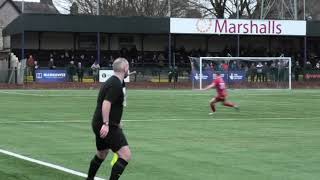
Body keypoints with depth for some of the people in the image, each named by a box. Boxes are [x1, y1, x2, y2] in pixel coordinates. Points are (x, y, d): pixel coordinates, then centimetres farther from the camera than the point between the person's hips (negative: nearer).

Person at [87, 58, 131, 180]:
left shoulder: (111, 81, 16)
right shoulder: (116, 85, -16)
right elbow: (106, 103, -27)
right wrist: (106, 124, -33)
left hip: (100, 124, 11)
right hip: (107, 127, -11)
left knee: (101, 154, 29)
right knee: (125, 155, -16)